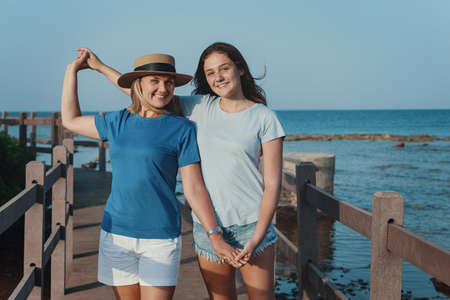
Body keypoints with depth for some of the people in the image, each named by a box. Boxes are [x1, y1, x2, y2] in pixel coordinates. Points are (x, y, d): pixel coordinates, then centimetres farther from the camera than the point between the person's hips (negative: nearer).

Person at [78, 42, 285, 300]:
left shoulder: (265, 118, -3)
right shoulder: (200, 107, 7)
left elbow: (272, 184, -5)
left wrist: (257, 238, -13)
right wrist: (101, 67, 19)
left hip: (251, 224, -3)